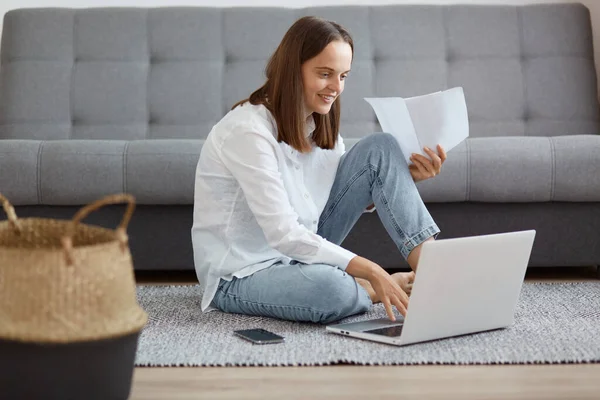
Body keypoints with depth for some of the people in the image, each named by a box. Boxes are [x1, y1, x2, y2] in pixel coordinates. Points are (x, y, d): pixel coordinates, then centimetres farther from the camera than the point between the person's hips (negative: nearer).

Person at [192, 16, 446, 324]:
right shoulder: (248, 131, -23)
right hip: (241, 274, -8)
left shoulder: (319, 124, 2)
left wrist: (404, 177, -11)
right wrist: (370, 271, -31)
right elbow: (283, 235, -29)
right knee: (332, 289, -41)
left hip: (299, 250, 8)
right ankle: (381, 287, -7)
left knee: (379, 148, -6)